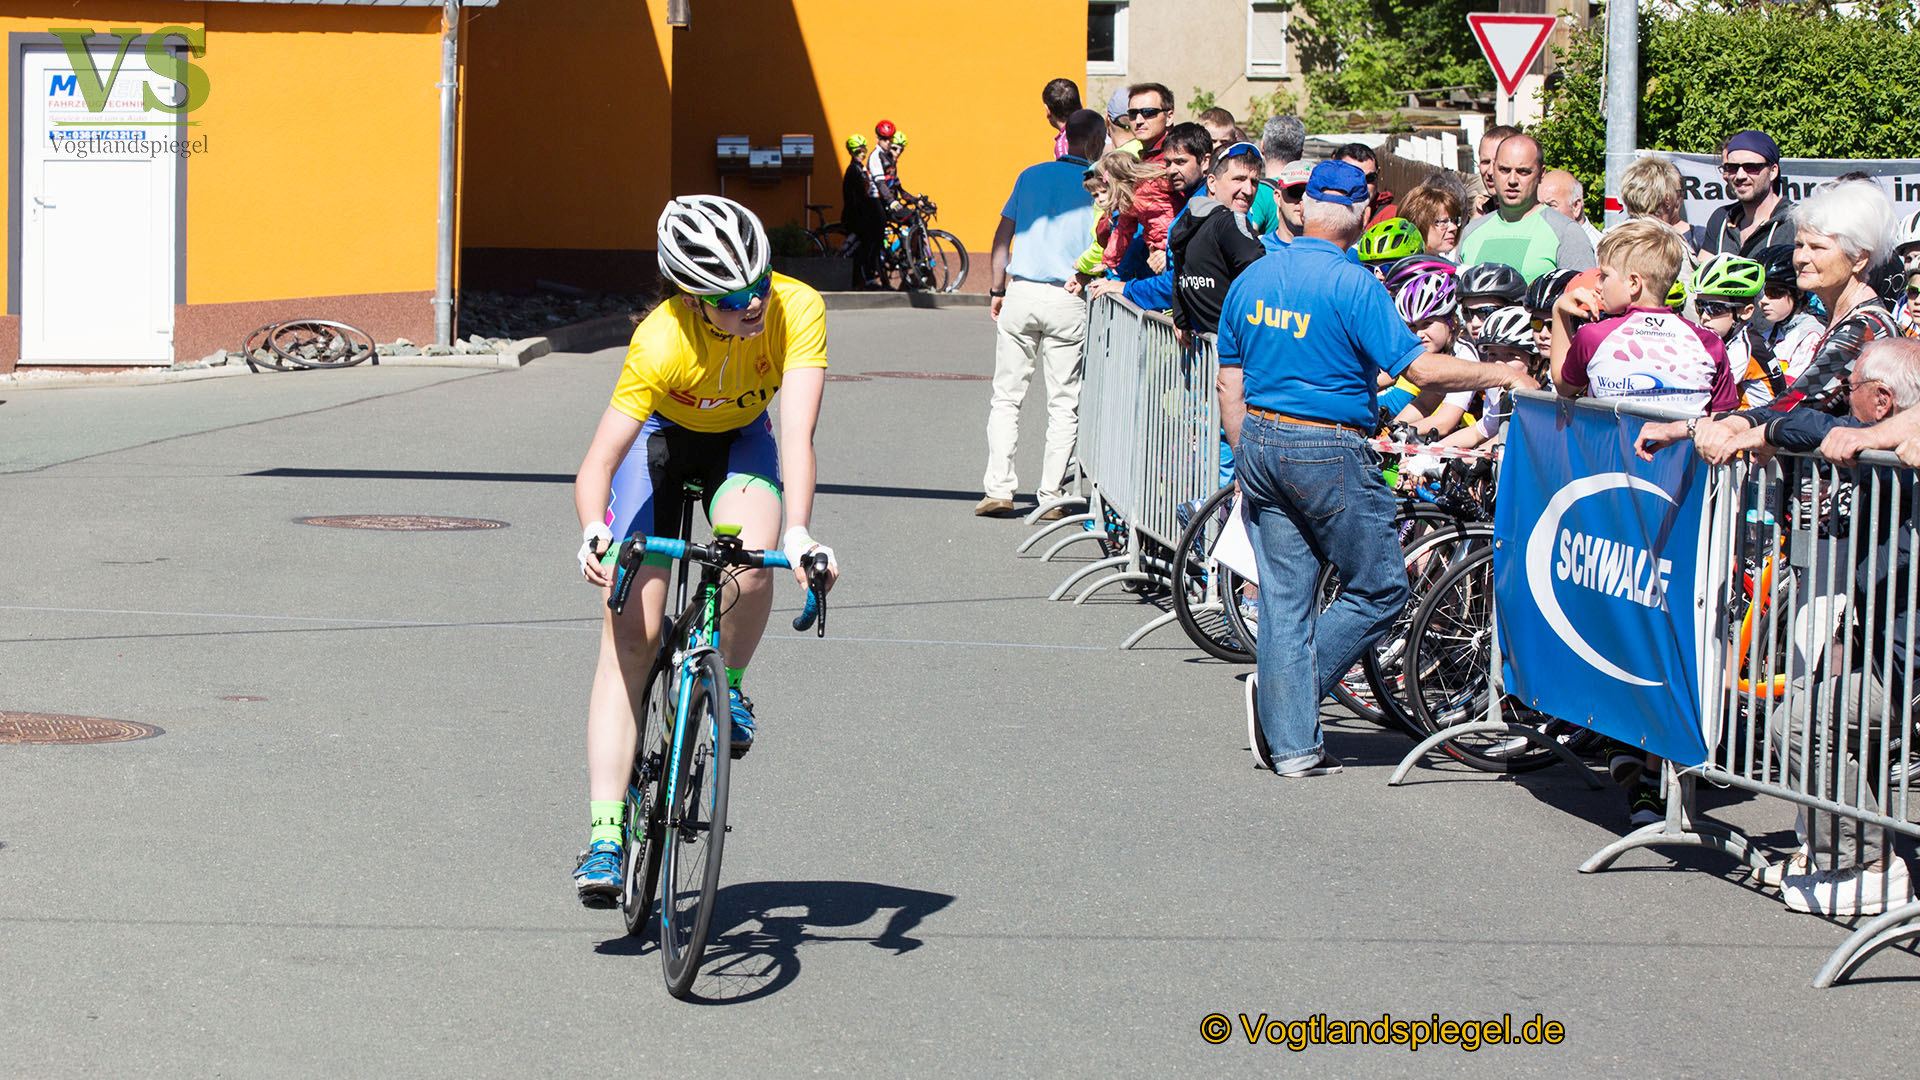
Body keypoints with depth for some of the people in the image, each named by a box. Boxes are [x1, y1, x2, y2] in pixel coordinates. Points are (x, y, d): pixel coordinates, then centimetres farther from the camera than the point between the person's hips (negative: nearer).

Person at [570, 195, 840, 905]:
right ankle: (604, 837, -12)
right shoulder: (662, 342, -36)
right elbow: (596, 465, -36)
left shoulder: (797, 309, -32)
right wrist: (594, 534, -57)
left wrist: (797, 533, -54)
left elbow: (797, 431, -39)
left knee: (750, 569, -31)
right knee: (630, 635, -13)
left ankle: (728, 685, 2)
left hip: (741, 444, 1)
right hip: (662, 439, -1)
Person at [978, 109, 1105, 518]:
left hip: (1021, 294, 2)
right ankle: (1050, 494, 3)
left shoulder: (1032, 175, 9)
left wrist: (997, 291, 14)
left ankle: (998, 487, -1)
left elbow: (1002, 235, 8)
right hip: (1068, 300, -2)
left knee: (1007, 397, 7)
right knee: (1064, 403, 5)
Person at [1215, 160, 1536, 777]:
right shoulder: (1353, 285, -14)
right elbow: (1422, 369, -18)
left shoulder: (1251, 279, 7)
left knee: (1284, 598, 9)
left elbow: (1230, 382, 12)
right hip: (1329, 451, -7)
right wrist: (1499, 375, -5)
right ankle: (1293, 699, -1)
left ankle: (1291, 745, 10)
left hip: (1261, 445, 7)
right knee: (1380, 589, 6)